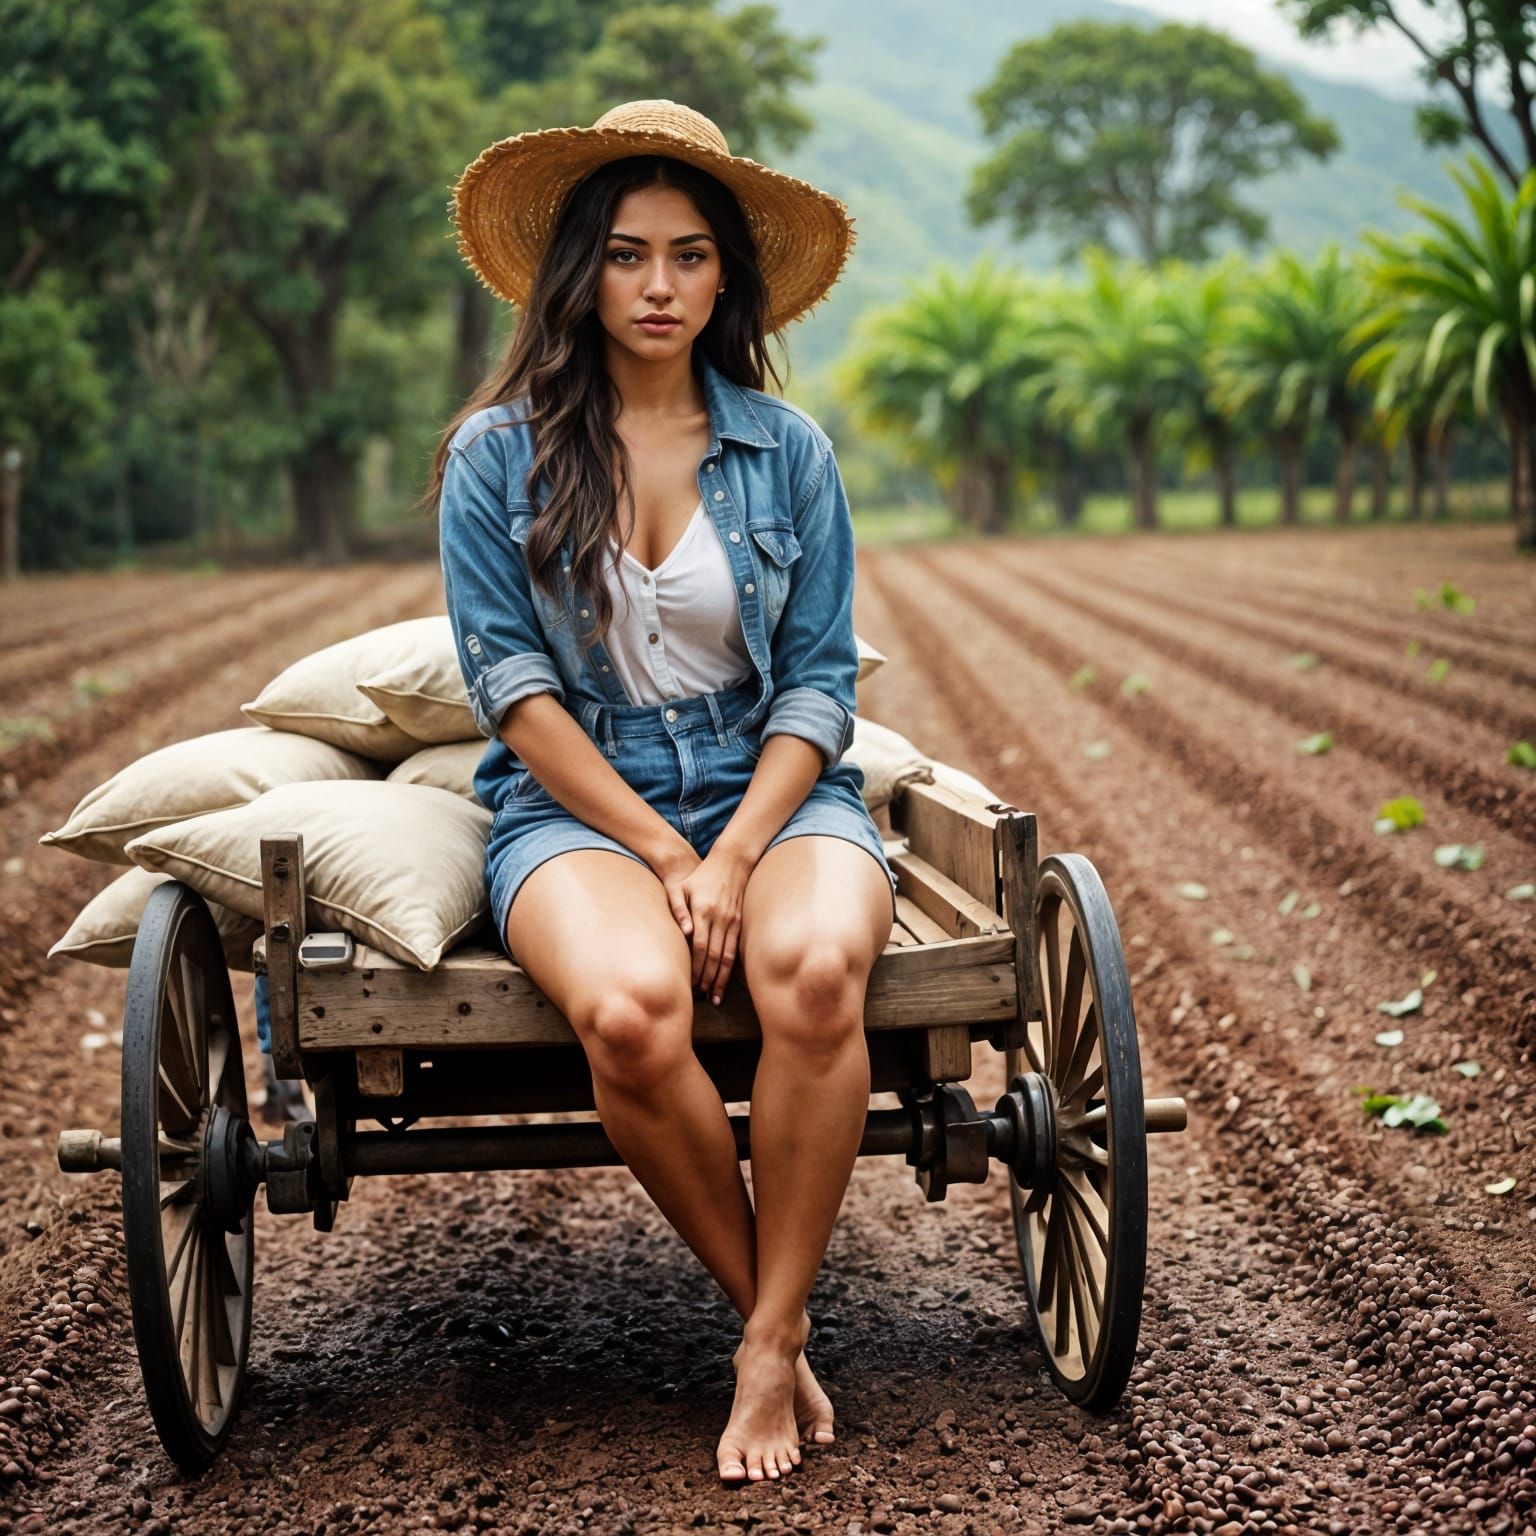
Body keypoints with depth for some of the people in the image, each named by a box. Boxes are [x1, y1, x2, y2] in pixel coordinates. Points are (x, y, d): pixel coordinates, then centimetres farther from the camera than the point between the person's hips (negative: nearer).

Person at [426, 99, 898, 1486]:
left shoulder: (789, 450, 7)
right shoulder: (496, 455, 3)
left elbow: (819, 686, 4)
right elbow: (513, 686, -3)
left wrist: (734, 857, -12)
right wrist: (662, 854, -12)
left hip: (774, 790, 1)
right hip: (576, 805, -1)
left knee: (817, 971, -34)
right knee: (629, 1011, -34)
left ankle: (769, 1343, -16)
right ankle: (776, 1309, -9)